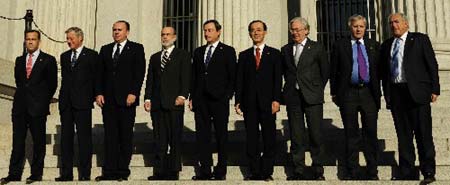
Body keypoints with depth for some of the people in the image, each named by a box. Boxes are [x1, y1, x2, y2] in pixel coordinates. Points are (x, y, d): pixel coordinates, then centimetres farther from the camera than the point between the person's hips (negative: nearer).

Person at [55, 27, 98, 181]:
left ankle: (85, 173, 4)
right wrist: (63, 97, 11)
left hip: (83, 103, -5)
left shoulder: (91, 56, 1)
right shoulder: (64, 56, 17)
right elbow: (64, 78, 19)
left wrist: (92, 98, -3)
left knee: (84, 138, -2)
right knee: (66, 138, 6)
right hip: (66, 103, 5)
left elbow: (96, 78, 0)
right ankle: (66, 173, 13)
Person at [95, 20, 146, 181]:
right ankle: (109, 171, 9)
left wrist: (133, 93, -12)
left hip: (126, 99, -4)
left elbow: (140, 73, -4)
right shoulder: (105, 49, 17)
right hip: (108, 99, 4)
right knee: (110, 136, 4)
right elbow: (100, 73, 14)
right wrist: (99, 93, 3)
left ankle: (123, 171, 7)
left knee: (126, 136, 1)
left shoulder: (136, 49, 4)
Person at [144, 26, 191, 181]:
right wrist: (147, 98, 5)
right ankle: (160, 171, 10)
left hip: (174, 103, -4)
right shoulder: (154, 57, 21)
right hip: (157, 104, 4)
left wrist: (182, 95, -14)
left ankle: (173, 172, 5)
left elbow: (186, 77, -2)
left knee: (175, 139, -1)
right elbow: (150, 79, 16)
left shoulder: (183, 55, 7)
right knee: (159, 140, 5)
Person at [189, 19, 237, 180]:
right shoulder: (198, 51, 16)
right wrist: (192, 97, 8)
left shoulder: (228, 51, 3)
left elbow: (233, 76, -1)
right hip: (201, 100, 4)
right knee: (202, 135, 4)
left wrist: (227, 96, -8)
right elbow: (194, 76, 15)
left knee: (221, 135, 3)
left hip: (219, 100, -4)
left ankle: (221, 171, 10)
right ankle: (205, 170, 11)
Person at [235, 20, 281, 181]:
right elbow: (239, 80, 9)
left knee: (269, 139, 1)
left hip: (268, 102, -2)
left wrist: (276, 100, -9)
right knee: (251, 139, 4)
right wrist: (238, 101, 1)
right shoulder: (244, 55, 14)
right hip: (249, 103, 2)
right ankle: (254, 172, 11)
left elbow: (277, 78, 1)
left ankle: (267, 172, 10)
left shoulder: (274, 53, 8)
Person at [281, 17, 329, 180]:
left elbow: (325, 71, 7)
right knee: (296, 136, 4)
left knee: (315, 135, -1)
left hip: (312, 98, -3)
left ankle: (318, 171, 10)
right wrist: (290, 86, 10)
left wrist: (317, 89, 6)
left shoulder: (316, 48, 3)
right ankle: (298, 171, 11)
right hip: (293, 98, 3)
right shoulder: (285, 50, 12)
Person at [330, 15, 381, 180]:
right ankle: (352, 171, 13)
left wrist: (378, 91, 4)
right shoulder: (340, 46, 6)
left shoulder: (374, 45, 11)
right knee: (351, 134, 4)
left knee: (371, 132, 4)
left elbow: (379, 69, 11)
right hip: (348, 93, -1)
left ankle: (372, 172, 14)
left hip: (369, 93, 1)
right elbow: (334, 70, 5)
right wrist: (334, 92, 1)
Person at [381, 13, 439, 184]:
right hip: (395, 93, 4)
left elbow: (432, 65, 1)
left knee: (423, 134, -2)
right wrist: (387, 95, 8)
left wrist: (434, 89, -5)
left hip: (417, 92, -4)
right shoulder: (386, 45, 15)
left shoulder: (420, 39, 6)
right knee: (403, 135, 8)